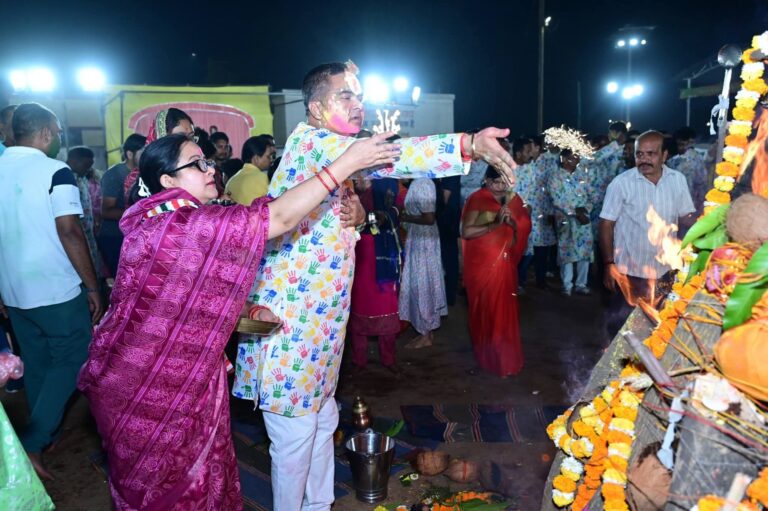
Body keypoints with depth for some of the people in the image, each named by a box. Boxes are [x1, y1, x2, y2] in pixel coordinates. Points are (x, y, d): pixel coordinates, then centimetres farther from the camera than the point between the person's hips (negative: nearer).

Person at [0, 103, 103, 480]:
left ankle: (47, 435, 31)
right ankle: (32, 443, 0)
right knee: (70, 362, 7)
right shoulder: (56, 172, -13)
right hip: (57, 291, -7)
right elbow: (70, 233, -18)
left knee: (36, 365, 18)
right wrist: (93, 287, -11)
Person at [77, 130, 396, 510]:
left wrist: (250, 312, 1)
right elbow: (280, 217, -31)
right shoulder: (178, 225, -27)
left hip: (173, 377, 9)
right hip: (146, 385, -9)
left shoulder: (178, 224, 7)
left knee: (200, 473, 22)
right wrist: (349, 161, -28)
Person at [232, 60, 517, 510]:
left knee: (322, 420, 21)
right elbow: (381, 156, -33)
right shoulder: (310, 141, -15)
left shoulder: (334, 154, 14)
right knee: (295, 436, 5)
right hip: (291, 318, -9)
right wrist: (468, 145, -39)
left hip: (318, 318, 9)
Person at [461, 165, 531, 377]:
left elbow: (524, 229, 9)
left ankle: (506, 358, 26)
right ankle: (488, 357, 22)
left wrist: (512, 222, -12)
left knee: (505, 311, 10)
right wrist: (494, 224, -25)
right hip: (482, 264, -4)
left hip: (505, 264, 4)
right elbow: (466, 232, -19)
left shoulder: (514, 200, 6)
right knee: (484, 310, 6)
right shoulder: (477, 199, -10)